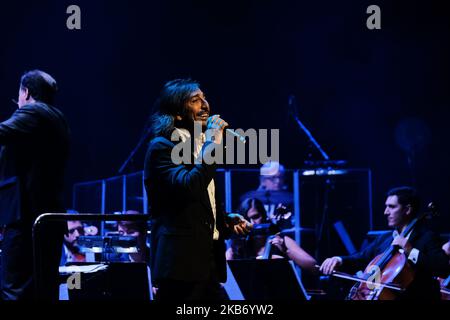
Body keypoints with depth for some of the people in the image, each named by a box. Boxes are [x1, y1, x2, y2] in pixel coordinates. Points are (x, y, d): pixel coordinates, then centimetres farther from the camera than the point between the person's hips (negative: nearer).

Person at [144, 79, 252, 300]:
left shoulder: (201, 145, 20)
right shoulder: (162, 147, -8)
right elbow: (186, 188, -25)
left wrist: (227, 221, 10)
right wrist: (213, 144, -19)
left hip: (206, 262, 9)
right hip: (181, 262, -9)